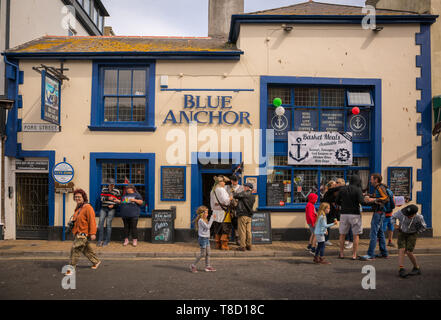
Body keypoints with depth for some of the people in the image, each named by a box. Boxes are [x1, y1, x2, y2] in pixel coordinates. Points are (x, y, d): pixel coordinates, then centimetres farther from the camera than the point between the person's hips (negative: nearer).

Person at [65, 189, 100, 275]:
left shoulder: (88, 207, -16)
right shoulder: (78, 208, 12)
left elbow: (92, 221, -19)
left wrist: (92, 233, -22)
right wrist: (72, 222, 11)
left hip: (83, 233, -9)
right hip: (77, 233, 9)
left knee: (75, 250, -10)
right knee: (86, 249, 19)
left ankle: (72, 268, -1)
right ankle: (96, 261, 35)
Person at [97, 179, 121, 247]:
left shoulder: (117, 191, 3)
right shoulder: (104, 189, 9)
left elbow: (119, 201, 7)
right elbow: (102, 198, -2)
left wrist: (113, 205, -9)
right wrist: (108, 198, -19)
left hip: (111, 209, -2)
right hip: (103, 208, 2)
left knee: (108, 224, -5)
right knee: (100, 222, -6)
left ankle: (107, 241, 2)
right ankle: (100, 240, 1)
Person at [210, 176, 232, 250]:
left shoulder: (212, 191, 12)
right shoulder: (221, 190, -14)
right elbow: (225, 200, -20)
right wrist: (230, 198, -3)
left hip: (216, 212, 8)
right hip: (223, 212, -8)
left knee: (217, 230, 12)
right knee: (226, 229, -1)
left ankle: (218, 244, 16)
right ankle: (224, 245, -1)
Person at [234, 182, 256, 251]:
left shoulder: (244, 193, -9)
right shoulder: (253, 196, 15)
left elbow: (235, 195, -8)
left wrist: (233, 194, 14)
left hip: (243, 215, -8)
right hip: (249, 215, 8)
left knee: (242, 231, -4)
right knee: (248, 231, 10)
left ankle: (242, 246, -3)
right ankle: (249, 246, 14)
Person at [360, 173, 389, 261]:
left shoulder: (380, 187, -13)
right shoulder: (377, 188, 17)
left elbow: (386, 198, -26)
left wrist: (373, 200, -27)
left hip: (378, 213, -10)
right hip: (378, 213, 10)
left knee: (373, 233, -11)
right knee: (380, 233, 14)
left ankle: (370, 254, -11)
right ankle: (384, 253, 21)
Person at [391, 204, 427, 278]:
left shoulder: (419, 217, -25)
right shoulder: (400, 212, -21)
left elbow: (423, 227, -3)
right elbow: (393, 216, 2)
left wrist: (416, 232, -7)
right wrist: (395, 224, -11)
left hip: (412, 235, -2)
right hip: (402, 233, 2)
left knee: (409, 252, -10)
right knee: (401, 250, -14)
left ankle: (417, 268, 13)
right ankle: (401, 270, -19)